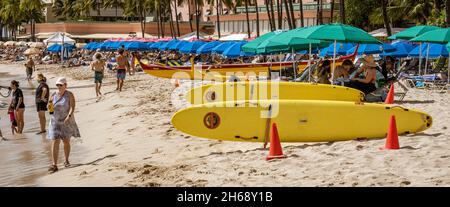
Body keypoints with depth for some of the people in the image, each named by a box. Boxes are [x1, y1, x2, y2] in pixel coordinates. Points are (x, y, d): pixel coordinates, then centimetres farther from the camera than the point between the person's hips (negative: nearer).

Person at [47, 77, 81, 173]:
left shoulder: (70, 95, -7)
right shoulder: (53, 95, 3)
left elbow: (72, 107, -17)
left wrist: (69, 116, -32)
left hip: (67, 122, -2)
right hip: (55, 122, 2)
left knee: (66, 141, 10)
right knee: (55, 142, -8)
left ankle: (66, 161, 30)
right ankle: (54, 165, -10)